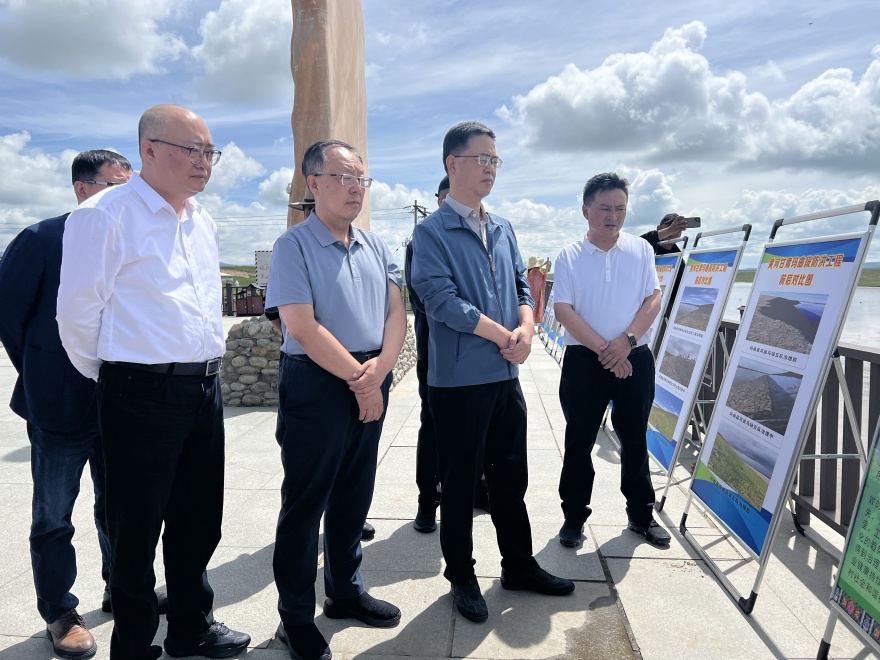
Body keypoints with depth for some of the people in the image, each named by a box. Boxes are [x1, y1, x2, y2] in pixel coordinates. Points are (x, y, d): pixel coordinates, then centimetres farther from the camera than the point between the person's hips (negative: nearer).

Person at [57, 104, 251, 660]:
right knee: (136, 529, 8)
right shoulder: (105, 215, -11)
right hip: (143, 394, -7)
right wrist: (111, 377, 1)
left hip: (205, 387, 7)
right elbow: (79, 312, -10)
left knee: (199, 520, 18)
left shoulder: (203, 222, 13)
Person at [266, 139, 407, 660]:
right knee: (305, 503, 6)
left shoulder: (376, 247, 10)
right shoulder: (294, 245, -9)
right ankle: (296, 618, 22)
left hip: (371, 383, 6)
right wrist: (358, 376, -13)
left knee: (354, 497, 18)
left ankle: (346, 593, 36)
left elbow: (396, 313, 5)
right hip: (317, 385, -6)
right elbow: (303, 328, -17)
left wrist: (380, 369, -11)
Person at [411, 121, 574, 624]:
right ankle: (462, 577, 27)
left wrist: (527, 326, -8)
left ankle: (519, 566, 34)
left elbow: (521, 286, 13)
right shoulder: (432, 232, -8)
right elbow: (443, 302, -18)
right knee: (461, 482, 8)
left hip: (506, 376, 6)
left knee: (512, 475, 17)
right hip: (460, 380, -6)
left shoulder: (503, 230, 13)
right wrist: (505, 337, -14)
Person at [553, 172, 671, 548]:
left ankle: (641, 514, 29)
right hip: (584, 360, -2)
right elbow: (563, 309, -9)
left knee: (635, 439, 13)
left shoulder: (640, 249, 5)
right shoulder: (570, 256, -2)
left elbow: (654, 299, 0)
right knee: (579, 441, 6)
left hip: (635, 359, 2)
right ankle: (574, 517, 20)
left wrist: (627, 340, -14)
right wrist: (603, 349, -14)